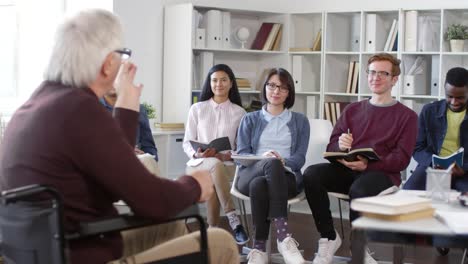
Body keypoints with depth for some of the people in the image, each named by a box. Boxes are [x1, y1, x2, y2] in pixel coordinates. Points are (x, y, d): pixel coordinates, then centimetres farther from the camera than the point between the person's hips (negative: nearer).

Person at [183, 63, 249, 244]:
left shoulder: (239, 112, 10)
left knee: (212, 182, -37)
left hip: (227, 165, 1)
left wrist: (225, 156, -15)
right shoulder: (197, 109, 11)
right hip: (199, 164, -1)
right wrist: (196, 154, -14)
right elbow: (187, 142, 9)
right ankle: (233, 220, -45)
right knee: (215, 165, -38)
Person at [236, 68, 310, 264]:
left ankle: (259, 247, -42)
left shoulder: (300, 121, 20)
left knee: (259, 185, -40)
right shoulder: (250, 119, 21)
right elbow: (241, 155, 8)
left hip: (285, 176, 0)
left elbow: (300, 157, 7)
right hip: (251, 173, 0)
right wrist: (263, 159, -16)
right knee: (272, 164, -41)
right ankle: (283, 235, -48)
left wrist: (283, 162, -18)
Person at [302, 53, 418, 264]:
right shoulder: (353, 110, 19)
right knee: (311, 174, -25)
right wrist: (340, 147, -13)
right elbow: (331, 148, 13)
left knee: (359, 188, -38)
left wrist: (367, 165, -20)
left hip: (382, 174, -4)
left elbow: (401, 159, -3)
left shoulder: (406, 116, 8)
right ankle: (328, 238, -12)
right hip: (346, 169, 4)